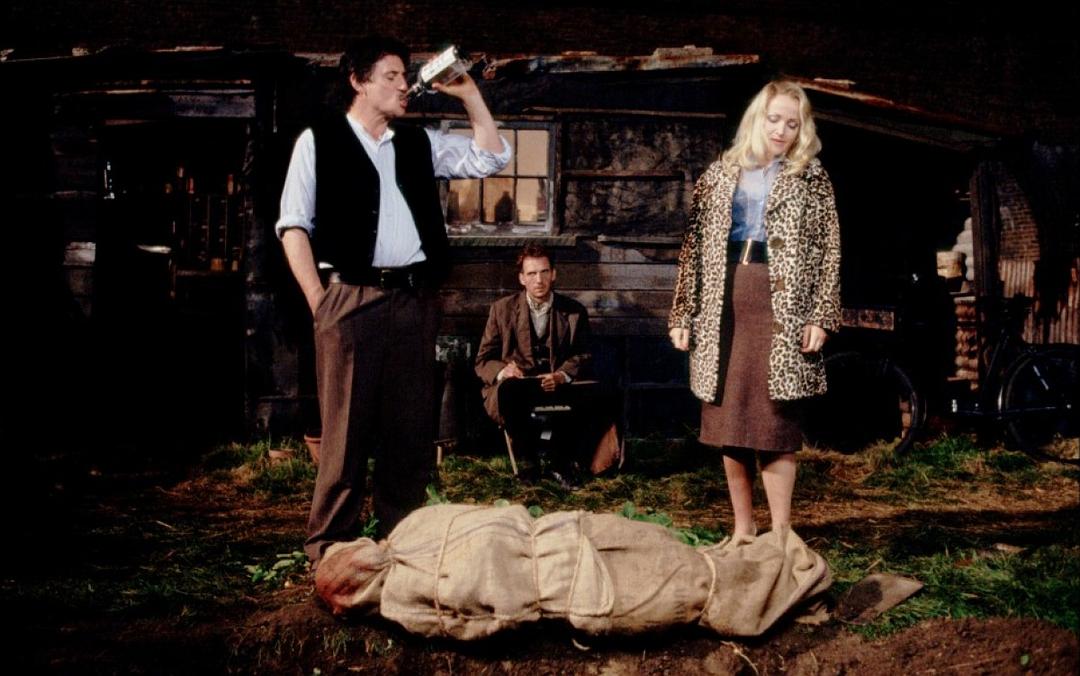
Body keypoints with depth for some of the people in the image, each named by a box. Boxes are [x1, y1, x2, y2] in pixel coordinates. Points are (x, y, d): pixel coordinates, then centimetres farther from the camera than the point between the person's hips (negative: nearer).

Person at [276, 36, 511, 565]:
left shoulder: (420, 144, 19)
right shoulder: (319, 141, 6)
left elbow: (491, 159, 17)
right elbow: (294, 225, 2)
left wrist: (470, 95, 10)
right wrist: (317, 300, -7)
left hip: (414, 299, 5)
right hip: (352, 297, -4)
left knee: (411, 426, 5)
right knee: (347, 426, -4)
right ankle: (329, 549, 4)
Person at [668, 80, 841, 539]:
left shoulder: (812, 180, 7)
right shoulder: (719, 176, 13)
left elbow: (829, 253, 2)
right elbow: (694, 246, 11)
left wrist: (820, 317, -7)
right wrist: (683, 314, 6)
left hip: (782, 311, -3)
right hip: (721, 311, 3)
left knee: (775, 422, -5)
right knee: (726, 423, 4)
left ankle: (780, 534, 2)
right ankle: (742, 528, 15)